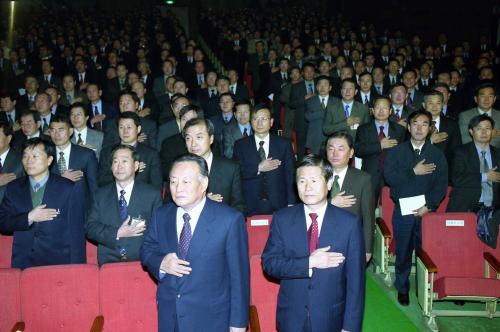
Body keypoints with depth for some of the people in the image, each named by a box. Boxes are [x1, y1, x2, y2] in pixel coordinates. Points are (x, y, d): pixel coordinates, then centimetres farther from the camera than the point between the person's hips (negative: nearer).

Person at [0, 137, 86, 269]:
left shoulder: (70, 189, -1)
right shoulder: (13, 188, 10)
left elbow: (76, 233, -3)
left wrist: (75, 270, -8)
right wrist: (29, 218, -10)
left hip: (59, 263, -2)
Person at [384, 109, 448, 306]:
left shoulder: (437, 155, 6)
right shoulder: (396, 152, 4)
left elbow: (442, 185, -1)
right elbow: (389, 177, -8)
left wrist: (429, 206, -12)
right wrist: (414, 172, -13)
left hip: (427, 211, 0)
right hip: (403, 211, 0)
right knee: (403, 252, 7)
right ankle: (402, 288, 23)